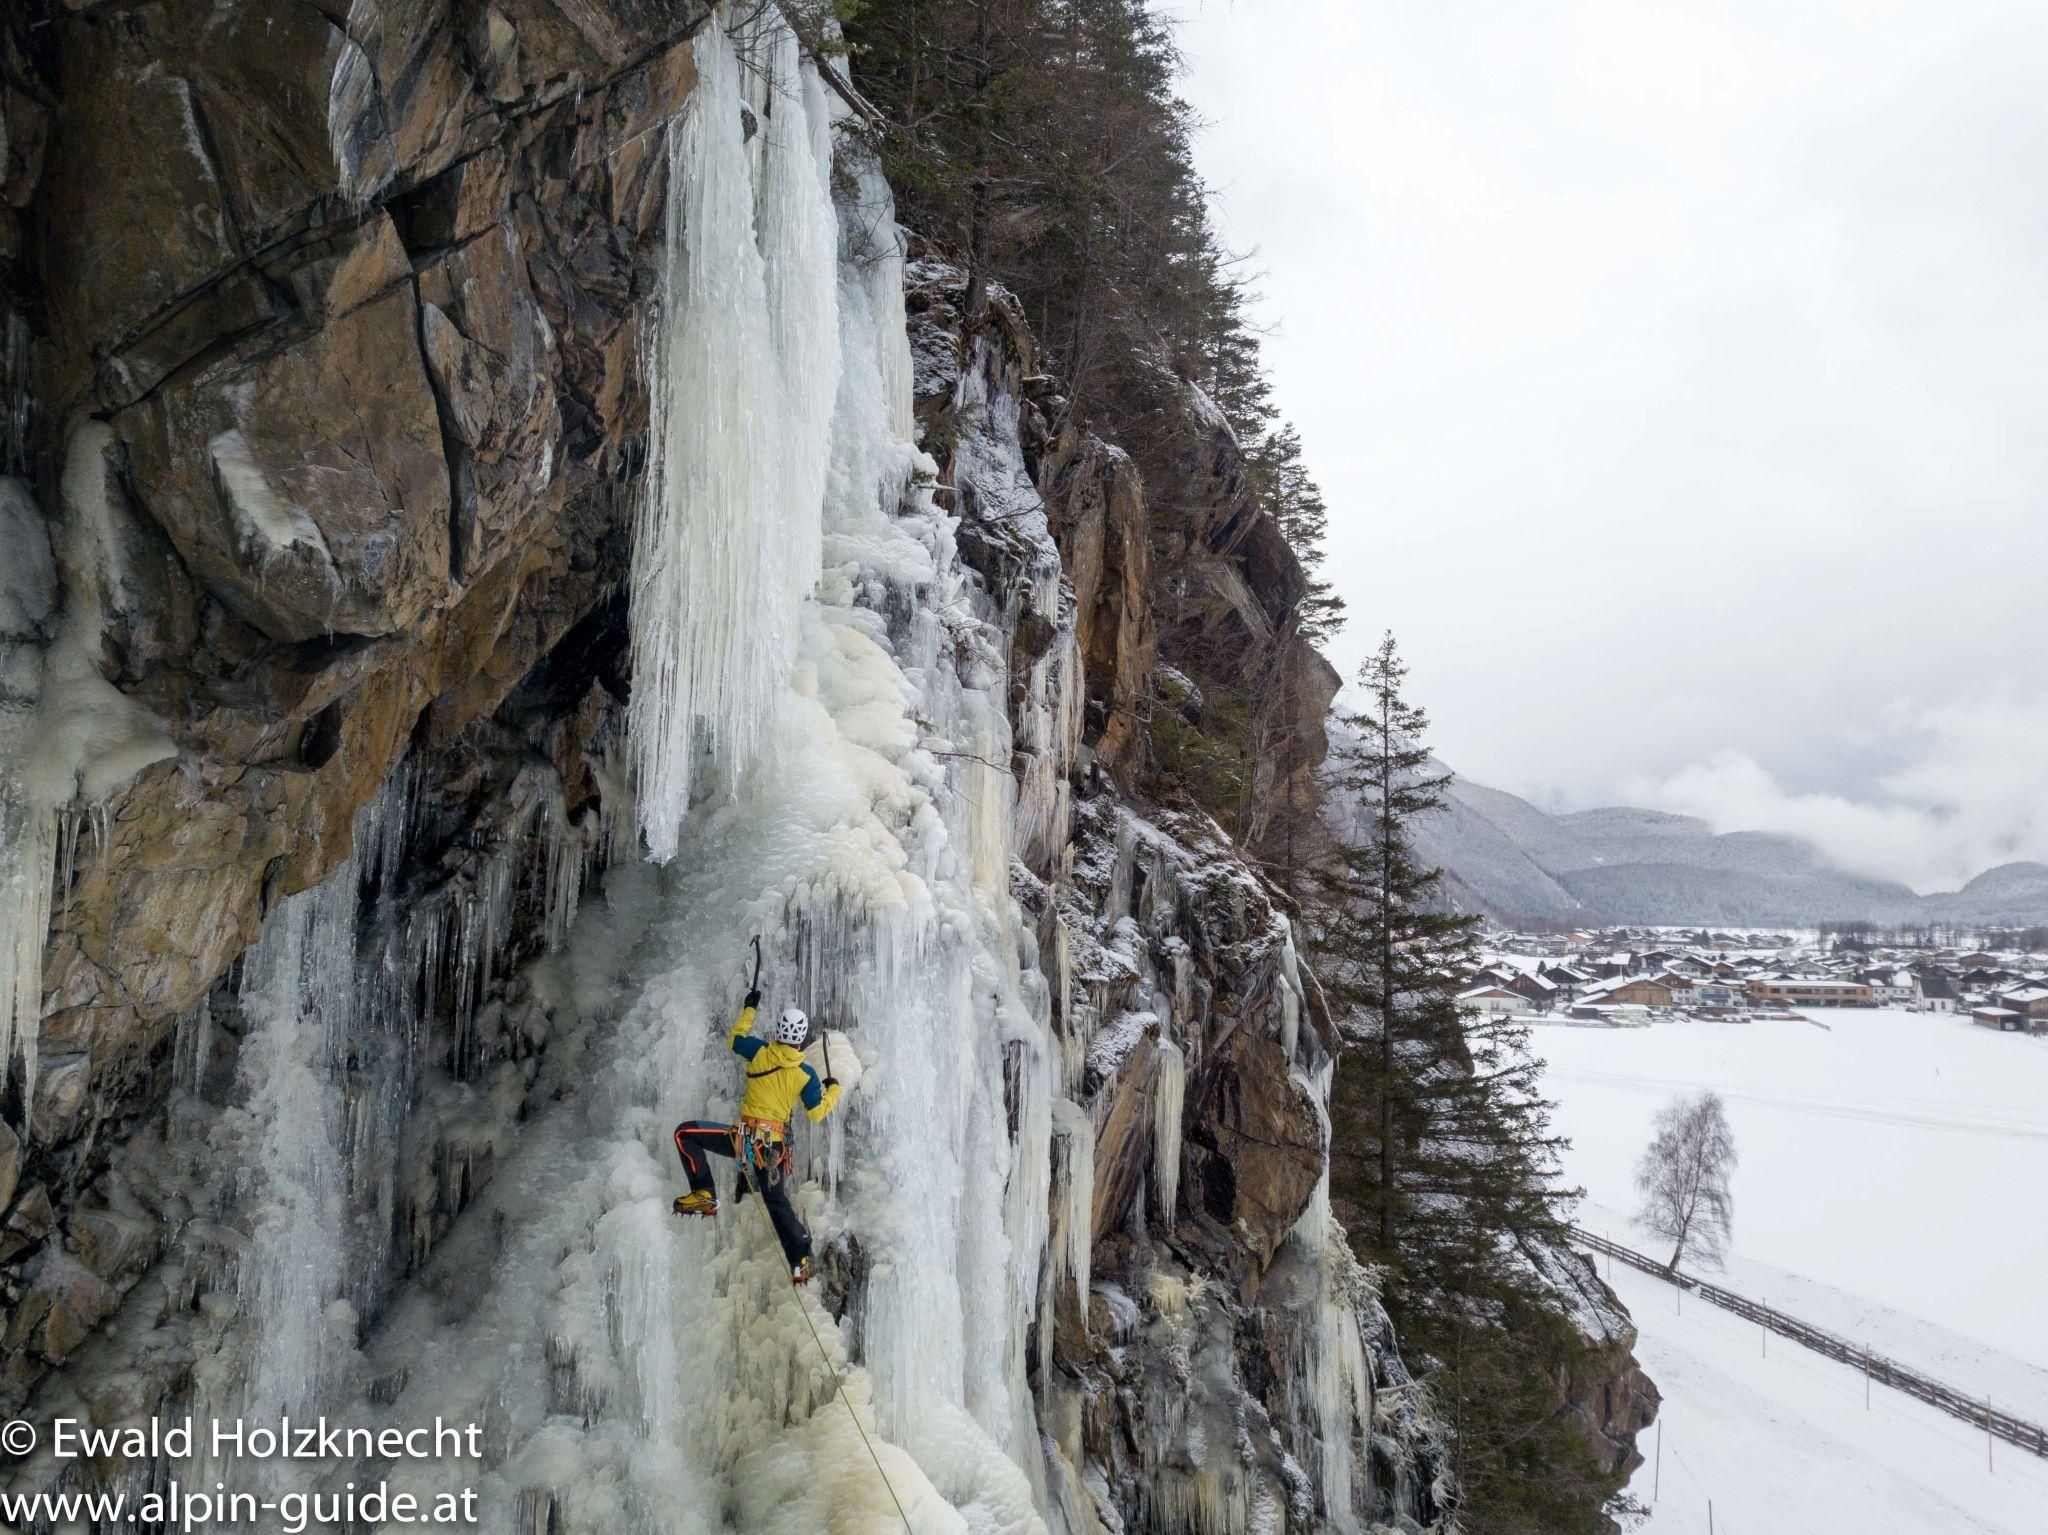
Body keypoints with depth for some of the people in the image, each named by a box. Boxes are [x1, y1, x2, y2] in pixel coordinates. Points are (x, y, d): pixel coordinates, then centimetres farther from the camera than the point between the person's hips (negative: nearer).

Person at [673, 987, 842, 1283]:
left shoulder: (760, 1051, -5)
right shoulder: (806, 1074, -1)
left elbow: (734, 1039, 16)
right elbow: (817, 1113, 7)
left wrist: (750, 1009, 30)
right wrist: (833, 1090, 25)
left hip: (746, 1136, -3)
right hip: (777, 1144, 3)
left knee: (685, 1132, 4)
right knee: (777, 1201, 18)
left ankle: (704, 1195, -2)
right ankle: (800, 1262, 17)